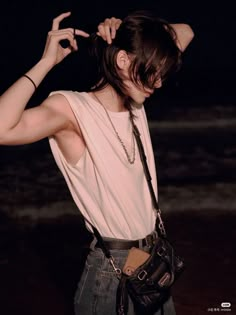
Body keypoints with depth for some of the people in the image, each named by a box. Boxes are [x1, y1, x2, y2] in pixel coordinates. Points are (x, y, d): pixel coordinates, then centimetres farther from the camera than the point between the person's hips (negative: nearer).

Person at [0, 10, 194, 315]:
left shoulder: (135, 103, 2)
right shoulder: (71, 108, -18)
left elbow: (184, 33, 12)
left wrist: (127, 30, -5)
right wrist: (47, 62, -26)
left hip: (155, 262, 7)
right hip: (111, 272, -7)